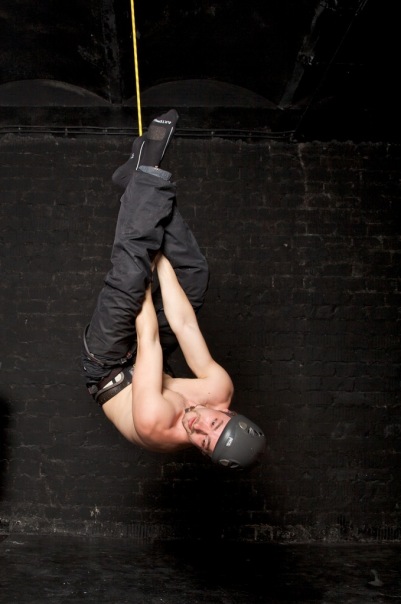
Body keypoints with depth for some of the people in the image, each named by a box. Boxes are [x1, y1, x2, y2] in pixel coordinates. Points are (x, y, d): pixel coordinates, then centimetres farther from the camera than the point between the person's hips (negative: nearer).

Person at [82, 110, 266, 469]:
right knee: (193, 273, -10)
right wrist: (158, 257, -20)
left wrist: (148, 259, -26)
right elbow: (184, 324, -22)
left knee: (131, 278, -33)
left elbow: (148, 338, -33)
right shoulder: (220, 392, -23)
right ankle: (143, 180, -6)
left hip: (108, 369, -5)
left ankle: (148, 174, -20)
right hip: (145, 359, 5)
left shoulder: (154, 424, -37)